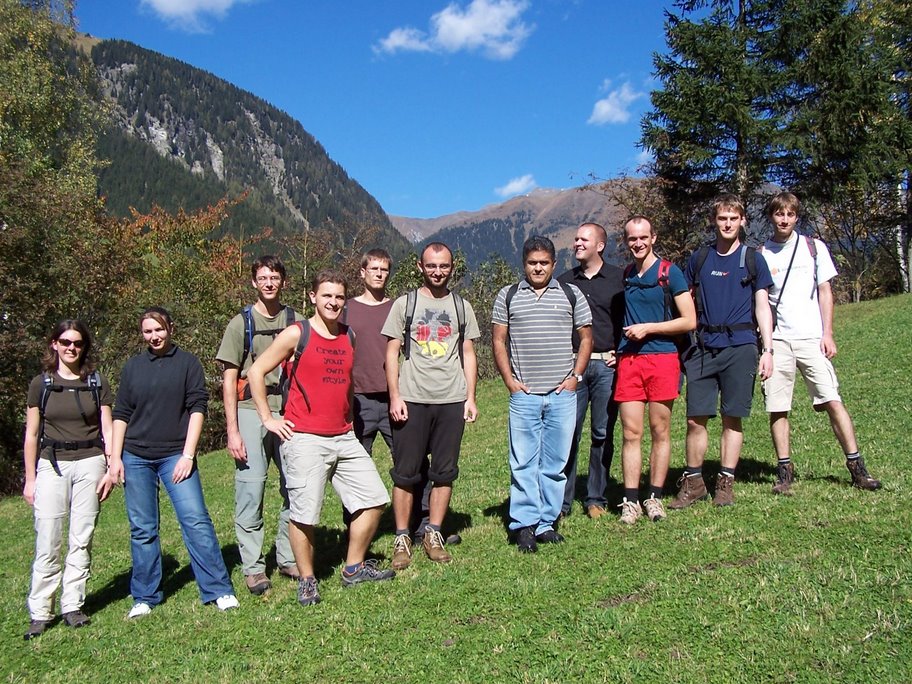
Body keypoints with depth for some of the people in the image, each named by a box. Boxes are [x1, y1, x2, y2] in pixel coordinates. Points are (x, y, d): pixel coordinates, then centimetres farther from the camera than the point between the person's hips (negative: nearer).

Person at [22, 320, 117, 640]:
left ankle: (72, 606, 11)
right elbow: (31, 435, 7)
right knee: (47, 542, -4)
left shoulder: (97, 383, 7)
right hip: (52, 465, 0)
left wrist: (111, 469, -1)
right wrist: (30, 478, 4)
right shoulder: (41, 384, 6)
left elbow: (107, 430, 7)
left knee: (81, 539, 2)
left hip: (89, 463, 1)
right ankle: (40, 612, 5)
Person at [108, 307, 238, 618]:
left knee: (196, 520, -9)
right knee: (142, 529, 7)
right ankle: (145, 597, 18)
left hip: (175, 455, -3)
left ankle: (219, 590, -3)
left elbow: (197, 408, -3)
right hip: (136, 458, 3)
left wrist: (188, 455, -10)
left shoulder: (188, 363, 2)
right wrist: (115, 457, 4)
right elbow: (121, 414, 12)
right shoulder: (132, 367, 10)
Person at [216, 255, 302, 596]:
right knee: (251, 488, -5)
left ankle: (288, 558, 20)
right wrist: (232, 430, -5)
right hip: (251, 412, -2)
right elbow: (229, 380, 2)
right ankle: (253, 567, 6)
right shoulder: (241, 323, 4)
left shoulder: (296, 321, 10)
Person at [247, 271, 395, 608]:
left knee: (374, 499, 7)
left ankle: (354, 568, 22)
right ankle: (307, 580, 17)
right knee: (304, 513, -2)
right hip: (305, 440, -6)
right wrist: (268, 418, -5)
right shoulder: (296, 334, -6)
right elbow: (256, 372, -4)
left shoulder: (349, 336, 11)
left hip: (344, 438, 6)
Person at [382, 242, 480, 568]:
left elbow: (468, 354, 13)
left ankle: (433, 534, 19)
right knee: (406, 473, 1)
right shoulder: (405, 303, 5)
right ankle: (402, 538, 11)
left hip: (452, 400, 3)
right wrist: (395, 396, -6)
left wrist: (470, 397, 4)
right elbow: (392, 353, 3)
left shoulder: (461, 306, 12)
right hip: (412, 400, -2)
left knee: (444, 471, 7)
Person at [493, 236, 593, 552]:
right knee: (523, 463, -1)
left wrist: (575, 376, 1)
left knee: (556, 462, 6)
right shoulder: (508, 296, 8)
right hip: (523, 395, -1)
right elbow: (498, 341, 8)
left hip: (563, 394, 1)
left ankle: (546, 523, 15)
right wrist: (509, 379, -2)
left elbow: (586, 338, 12)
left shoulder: (571, 294, 9)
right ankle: (524, 524, 6)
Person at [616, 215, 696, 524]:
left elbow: (689, 321, -4)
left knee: (660, 432, 4)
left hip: (662, 357, -3)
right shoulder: (625, 276, 13)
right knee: (631, 433, 0)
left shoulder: (669, 273, -1)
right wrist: (619, 347, 10)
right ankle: (631, 501, 5)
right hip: (628, 359, 3)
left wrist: (647, 328, -9)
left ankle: (655, 498, 14)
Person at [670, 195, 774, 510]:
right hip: (705, 347, 2)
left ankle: (726, 482, 13)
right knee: (696, 418, -1)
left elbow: (762, 306, 5)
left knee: (733, 417, 3)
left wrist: (767, 349, -3)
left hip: (740, 346, -1)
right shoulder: (699, 258, 11)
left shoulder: (752, 259, 6)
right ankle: (693, 481, 12)